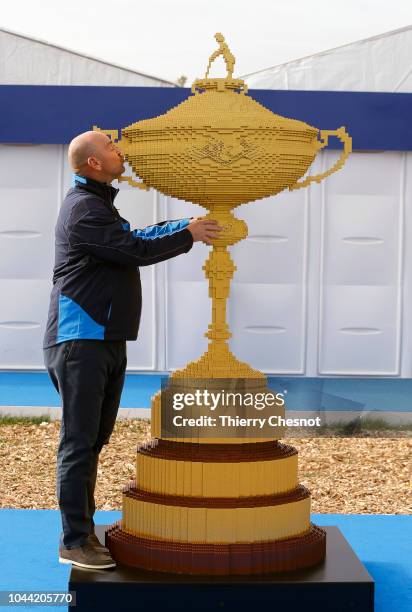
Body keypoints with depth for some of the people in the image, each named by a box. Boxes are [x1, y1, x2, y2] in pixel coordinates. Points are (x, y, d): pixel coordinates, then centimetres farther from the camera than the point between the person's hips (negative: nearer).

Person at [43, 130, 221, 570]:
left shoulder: (98, 203, 21)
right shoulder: (84, 208, -14)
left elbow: (135, 238, 20)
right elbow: (139, 251, -18)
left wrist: (187, 224, 15)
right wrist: (187, 235, -5)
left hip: (108, 341, 10)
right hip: (81, 340, -10)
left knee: (93, 440, 13)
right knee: (79, 442, -7)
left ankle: (84, 529, 21)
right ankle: (74, 542, -3)